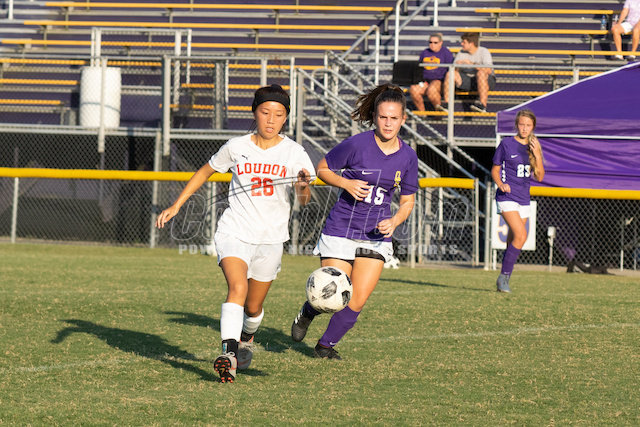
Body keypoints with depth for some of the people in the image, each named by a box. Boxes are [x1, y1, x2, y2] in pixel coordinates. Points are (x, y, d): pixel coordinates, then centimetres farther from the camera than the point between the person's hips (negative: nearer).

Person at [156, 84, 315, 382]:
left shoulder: (294, 153, -5)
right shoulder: (236, 148, -3)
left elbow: (303, 201, -12)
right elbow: (205, 172, 14)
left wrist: (303, 186, -36)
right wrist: (176, 205, 9)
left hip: (271, 239, 1)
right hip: (234, 232, -1)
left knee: (253, 308, 13)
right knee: (238, 288, -27)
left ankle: (246, 338, 47)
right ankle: (228, 354, -37)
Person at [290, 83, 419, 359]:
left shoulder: (408, 157, 0)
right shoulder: (357, 144, -11)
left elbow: (407, 201, 10)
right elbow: (322, 169, 2)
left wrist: (394, 221, -9)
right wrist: (347, 183, -16)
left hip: (376, 236, 3)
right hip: (341, 230, -3)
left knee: (357, 302, -5)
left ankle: (327, 344, 21)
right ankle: (307, 312, 31)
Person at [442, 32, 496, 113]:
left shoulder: (484, 51, -10)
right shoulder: (461, 53, 6)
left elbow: (489, 70, -24)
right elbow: (454, 70, 1)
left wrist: (472, 64, -30)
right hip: (467, 81, 5)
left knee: (481, 73, -38)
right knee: (450, 74, -17)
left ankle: (483, 105, -41)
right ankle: (447, 104, -23)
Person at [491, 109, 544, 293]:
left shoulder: (534, 147, 9)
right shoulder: (506, 144, -3)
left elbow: (540, 177, 6)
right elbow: (495, 170, 4)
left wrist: (537, 155, -7)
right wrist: (500, 184, -15)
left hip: (524, 200, 5)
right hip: (507, 197, -5)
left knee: (513, 241, 7)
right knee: (521, 235, -20)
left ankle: (503, 281, 18)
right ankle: (504, 276, -11)